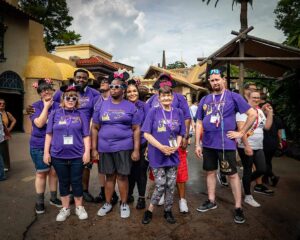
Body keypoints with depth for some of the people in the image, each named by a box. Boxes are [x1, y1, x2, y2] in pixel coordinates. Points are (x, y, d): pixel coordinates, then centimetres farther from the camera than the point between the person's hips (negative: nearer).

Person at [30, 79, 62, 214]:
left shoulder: (58, 106, 3)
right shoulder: (35, 106, -6)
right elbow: (39, 123, -21)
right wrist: (46, 106, -16)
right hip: (39, 146, -2)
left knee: (54, 172, 12)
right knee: (41, 173, 7)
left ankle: (54, 198, 29)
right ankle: (39, 201, 23)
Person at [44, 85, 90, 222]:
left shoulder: (81, 115, 3)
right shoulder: (55, 114, 4)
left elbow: (86, 135, 2)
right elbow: (49, 134, 5)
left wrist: (87, 151, -5)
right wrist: (46, 152, 1)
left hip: (77, 156, -1)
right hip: (58, 156, 1)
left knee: (77, 182, 8)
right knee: (63, 182, 13)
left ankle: (79, 207, 25)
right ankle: (65, 208, 28)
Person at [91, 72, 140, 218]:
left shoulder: (130, 107, 1)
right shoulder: (102, 105, 5)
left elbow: (136, 129, 0)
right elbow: (95, 128, 6)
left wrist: (136, 150, -6)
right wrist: (94, 149, 2)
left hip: (124, 147, -2)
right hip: (105, 147, 2)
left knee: (122, 176, 6)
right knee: (109, 176, 13)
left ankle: (124, 204, 24)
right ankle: (107, 203, 30)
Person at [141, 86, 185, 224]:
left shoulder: (178, 113, 4)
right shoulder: (153, 112, -5)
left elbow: (180, 133, 10)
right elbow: (146, 134, -8)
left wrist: (176, 146, -9)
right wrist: (161, 147, -17)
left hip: (173, 155, 3)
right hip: (157, 155, -3)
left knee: (171, 185, 9)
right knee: (160, 185, -2)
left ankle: (168, 211, 29)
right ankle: (149, 211, 20)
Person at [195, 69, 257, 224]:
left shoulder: (233, 97, -5)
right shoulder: (205, 100, 7)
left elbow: (253, 114, -5)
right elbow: (199, 123, 9)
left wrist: (241, 133, -7)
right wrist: (197, 144, 5)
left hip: (226, 143, -4)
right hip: (208, 144, 5)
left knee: (232, 174, 4)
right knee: (210, 172, 15)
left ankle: (238, 207, 18)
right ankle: (211, 201, 31)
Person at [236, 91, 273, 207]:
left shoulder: (260, 111, 12)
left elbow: (267, 127, 10)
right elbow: (241, 129, -21)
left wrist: (270, 113, -1)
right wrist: (246, 146, -26)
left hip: (258, 147, 7)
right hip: (246, 147, -7)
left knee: (262, 169, 7)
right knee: (248, 170, 2)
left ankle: (246, 182, 32)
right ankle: (248, 196, 17)